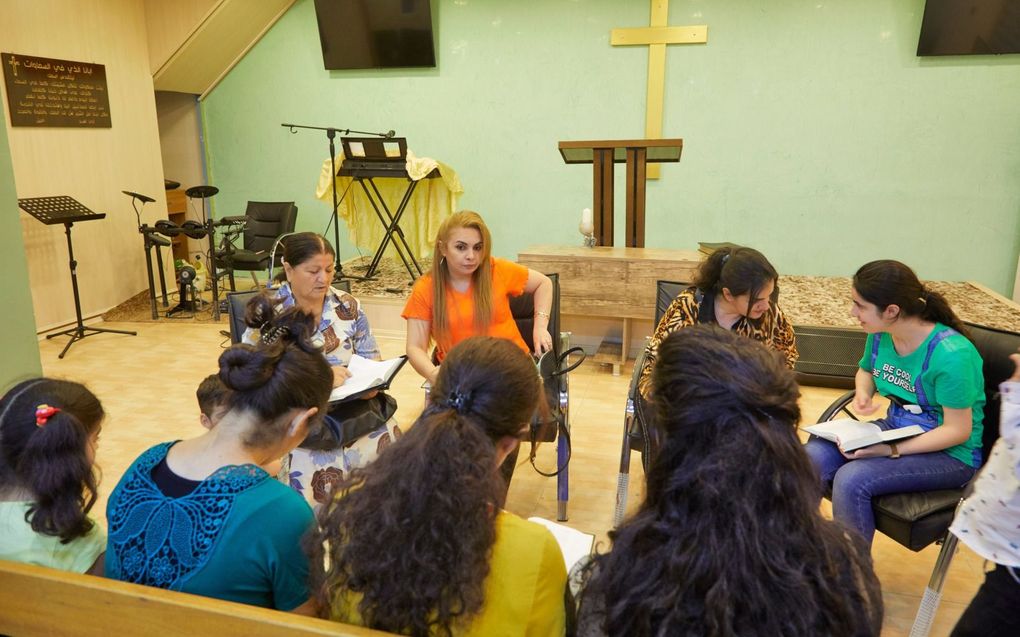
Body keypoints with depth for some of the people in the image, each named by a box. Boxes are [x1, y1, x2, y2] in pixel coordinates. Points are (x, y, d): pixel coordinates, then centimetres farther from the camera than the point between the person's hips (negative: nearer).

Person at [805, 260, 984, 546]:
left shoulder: (951, 353, -25)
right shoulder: (880, 335, -5)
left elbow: (957, 431, -20)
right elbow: (866, 371, 18)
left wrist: (891, 450, -28)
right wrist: (862, 393, -5)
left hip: (949, 453, -6)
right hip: (895, 427, 6)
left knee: (851, 478, -29)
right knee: (812, 458, -19)